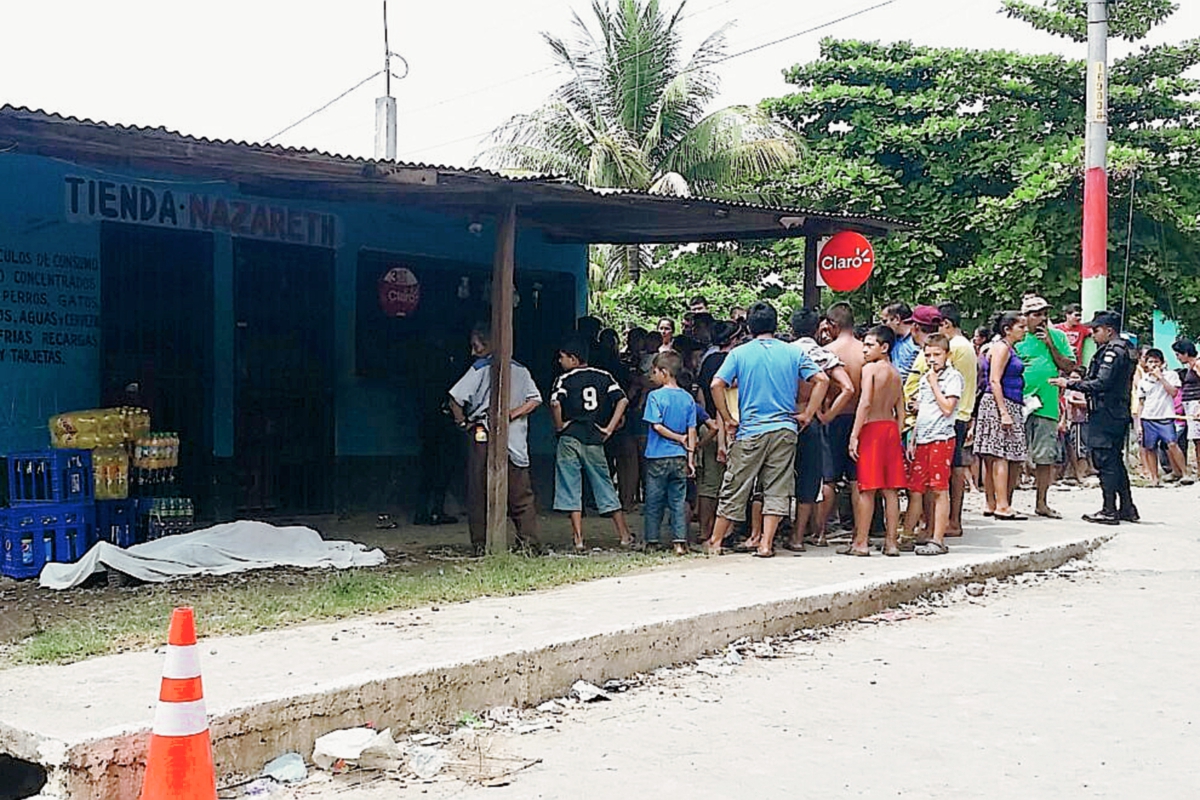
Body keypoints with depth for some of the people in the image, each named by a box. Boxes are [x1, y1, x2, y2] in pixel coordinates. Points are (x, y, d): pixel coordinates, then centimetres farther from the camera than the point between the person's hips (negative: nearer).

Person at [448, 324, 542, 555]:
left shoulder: (480, 369, -4)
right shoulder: (520, 370, 9)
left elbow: (455, 399, -11)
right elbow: (535, 400, 2)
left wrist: (463, 422, 1)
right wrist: (512, 414, -1)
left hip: (482, 436, -3)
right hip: (515, 439, 4)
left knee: (479, 491, 4)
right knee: (520, 493, 9)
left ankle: (480, 543, 4)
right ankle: (529, 540, 5)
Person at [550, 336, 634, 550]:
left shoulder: (565, 379, -3)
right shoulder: (603, 377, 8)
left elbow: (555, 403, -21)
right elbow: (622, 400, -3)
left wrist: (559, 426, -6)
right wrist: (609, 428, -1)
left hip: (570, 438, -3)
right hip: (594, 439, 3)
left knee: (571, 490, 3)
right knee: (605, 487, 12)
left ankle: (578, 540, -2)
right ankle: (625, 536, 13)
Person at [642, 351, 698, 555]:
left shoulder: (655, 396, -8)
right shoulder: (688, 398, 4)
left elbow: (657, 426, -13)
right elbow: (692, 430, 3)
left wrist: (678, 438, -2)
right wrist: (691, 457, 6)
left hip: (658, 457, -3)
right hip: (679, 457, 3)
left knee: (654, 501, 6)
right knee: (678, 500, 6)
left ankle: (652, 542, 10)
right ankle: (680, 542, 1)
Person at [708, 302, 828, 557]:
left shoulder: (739, 354, 0)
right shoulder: (793, 353, 4)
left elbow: (717, 385, -11)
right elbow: (821, 380, -2)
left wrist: (727, 419, -2)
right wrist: (807, 415, 3)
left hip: (750, 431, -1)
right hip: (784, 429, 1)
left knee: (734, 488, 6)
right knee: (777, 489, 6)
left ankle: (715, 541, 14)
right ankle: (766, 544, 1)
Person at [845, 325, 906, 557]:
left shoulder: (870, 368, -8)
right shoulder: (896, 373, 14)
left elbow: (865, 403, -16)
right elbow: (901, 411, 14)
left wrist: (854, 435, -15)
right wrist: (897, 437, 18)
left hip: (872, 428, -6)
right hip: (891, 428, 7)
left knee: (867, 488, -3)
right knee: (890, 489, 7)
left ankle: (861, 542, 0)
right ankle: (891, 541, 9)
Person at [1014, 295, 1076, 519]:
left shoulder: (1058, 337, 10)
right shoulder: (1018, 339, 2)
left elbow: (1069, 367, 6)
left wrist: (1051, 345, -5)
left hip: (1047, 406, 2)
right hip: (1020, 406, -2)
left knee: (1046, 457, 5)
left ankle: (1042, 503, 15)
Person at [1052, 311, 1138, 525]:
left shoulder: (1113, 351, -13)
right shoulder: (1124, 350, 19)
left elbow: (1101, 384, -21)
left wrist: (1069, 384, -15)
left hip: (1105, 415, -10)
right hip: (1119, 414, 10)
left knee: (1105, 461, -7)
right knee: (1116, 462, 15)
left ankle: (1109, 511, -6)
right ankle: (1127, 508, 19)